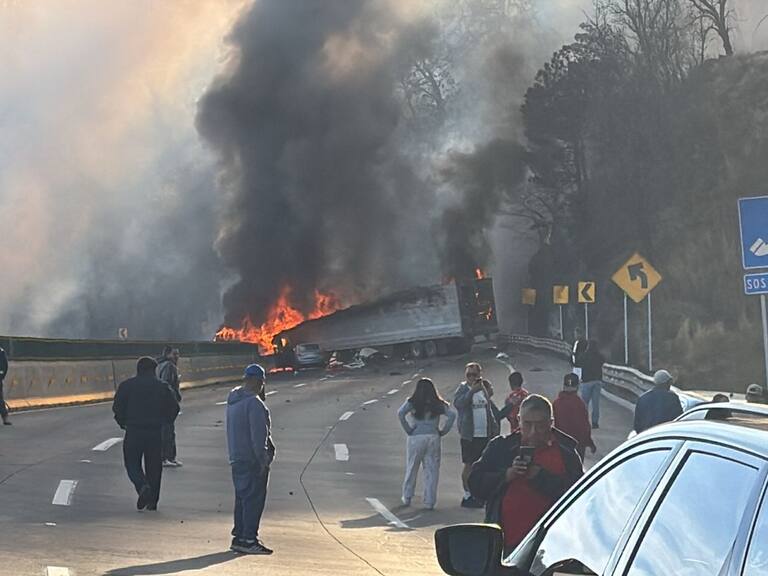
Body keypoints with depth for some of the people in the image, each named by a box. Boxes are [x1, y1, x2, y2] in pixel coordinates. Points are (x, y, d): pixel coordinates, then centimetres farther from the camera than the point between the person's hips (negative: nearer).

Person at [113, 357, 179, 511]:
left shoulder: (127, 385, 1)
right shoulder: (162, 386, 5)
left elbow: (117, 407, -4)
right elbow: (174, 407, 2)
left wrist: (123, 423, 11)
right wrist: (163, 422, 15)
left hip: (134, 430, -2)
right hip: (155, 432, 2)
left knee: (132, 463, 9)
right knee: (154, 466, 10)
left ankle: (143, 486, -19)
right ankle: (152, 501, 11)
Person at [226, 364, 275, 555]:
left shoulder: (232, 399, 12)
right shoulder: (254, 403, -18)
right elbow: (258, 436, -20)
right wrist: (263, 460, -16)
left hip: (236, 458, 9)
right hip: (252, 459, -9)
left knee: (242, 498, 15)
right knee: (254, 499, -5)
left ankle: (239, 536, 19)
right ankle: (249, 540, -5)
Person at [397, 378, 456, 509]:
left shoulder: (412, 402, 1)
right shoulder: (438, 404, 6)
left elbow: (400, 413, -13)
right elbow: (452, 415, -4)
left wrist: (408, 430, -5)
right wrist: (442, 431, 1)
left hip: (416, 438, -1)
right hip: (433, 438, 1)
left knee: (411, 469, 13)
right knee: (432, 470, 5)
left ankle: (407, 497, 21)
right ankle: (430, 502, 5)